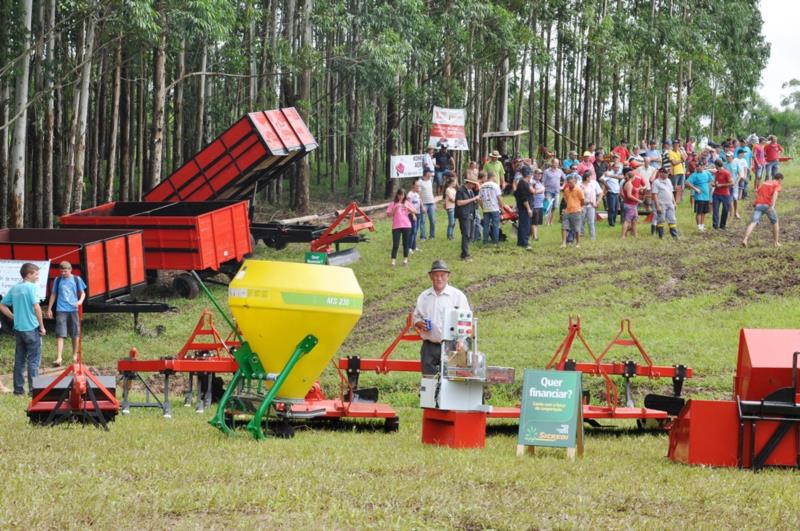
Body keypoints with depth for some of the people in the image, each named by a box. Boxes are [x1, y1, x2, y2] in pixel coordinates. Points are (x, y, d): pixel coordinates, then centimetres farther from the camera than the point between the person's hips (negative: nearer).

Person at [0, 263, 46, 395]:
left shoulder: (14, 288, 9)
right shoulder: (31, 287, -11)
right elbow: (36, 307, -19)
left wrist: (14, 318, 13)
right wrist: (42, 326, -11)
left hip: (18, 328, 6)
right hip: (31, 328, -6)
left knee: (19, 360, 11)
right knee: (33, 360, 0)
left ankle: (18, 388, 14)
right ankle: (33, 388, -1)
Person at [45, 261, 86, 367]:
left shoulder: (76, 280, 3)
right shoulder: (58, 281, 5)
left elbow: (82, 293, 8)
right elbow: (53, 295, 13)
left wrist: (80, 301, -13)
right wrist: (49, 309, 12)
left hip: (73, 310, 1)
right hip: (61, 310, -1)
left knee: (75, 334, 10)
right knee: (60, 335, -10)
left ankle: (75, 355, 28)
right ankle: (58, 358, -16)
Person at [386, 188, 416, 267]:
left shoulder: (407, 203, 8)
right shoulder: (393, 204, 2)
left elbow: (414, 212, 3)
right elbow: (388, 214, -4)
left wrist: (407, 208, -12)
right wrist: (395, 209, -15)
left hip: (406, 226, 2)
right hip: (396, 226, -2)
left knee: (406, 243, 7)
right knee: (395, 245, -5)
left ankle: (405, 260, 16)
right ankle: (393, 261, -2)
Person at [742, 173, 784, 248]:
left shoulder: (764, 183, 26)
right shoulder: (776, 184, 8)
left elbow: (757, 193, 24)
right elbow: (775, 193, -11)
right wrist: (772, 206, -23)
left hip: (758, 205, 4)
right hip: (767, 205, -4)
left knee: (753, 223, -10)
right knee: (775, 222, 19)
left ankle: (745, 239, -30)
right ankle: (776, 242, 24)